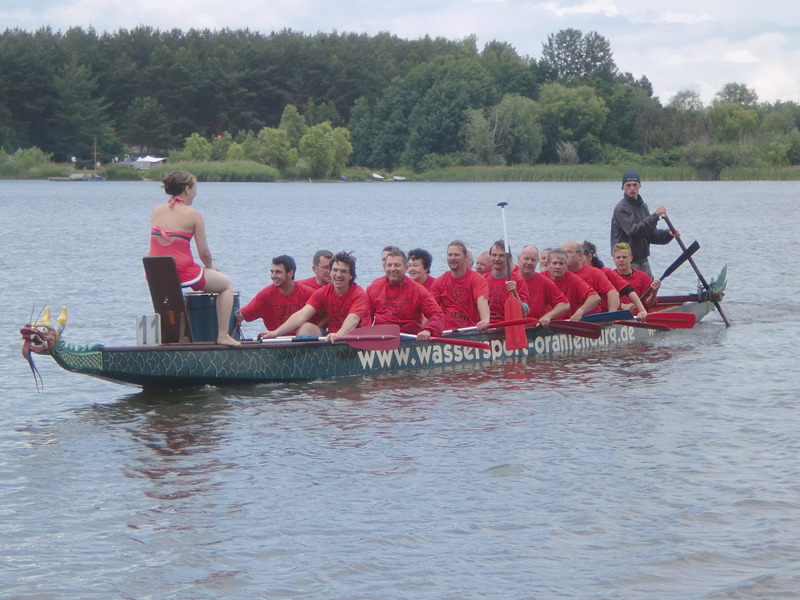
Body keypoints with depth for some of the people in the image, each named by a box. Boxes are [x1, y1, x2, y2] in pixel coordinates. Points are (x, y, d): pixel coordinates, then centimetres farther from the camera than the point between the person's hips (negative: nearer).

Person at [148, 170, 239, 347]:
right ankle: (223, 335, 10)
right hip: (183, 274, -6)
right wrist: (210, 266, 17)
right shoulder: (193, 214, -7)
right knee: (226, 284, 19)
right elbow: (204, 253, -6)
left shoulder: (156, 211, 7)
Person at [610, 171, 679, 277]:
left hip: (643, 260, 8)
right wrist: (655, 215, -26)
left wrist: (668, 234, -2)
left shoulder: (642, 206, 14)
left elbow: (651, 234, 16)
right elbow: (633, 231, -24)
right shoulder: (621, 208, -11)